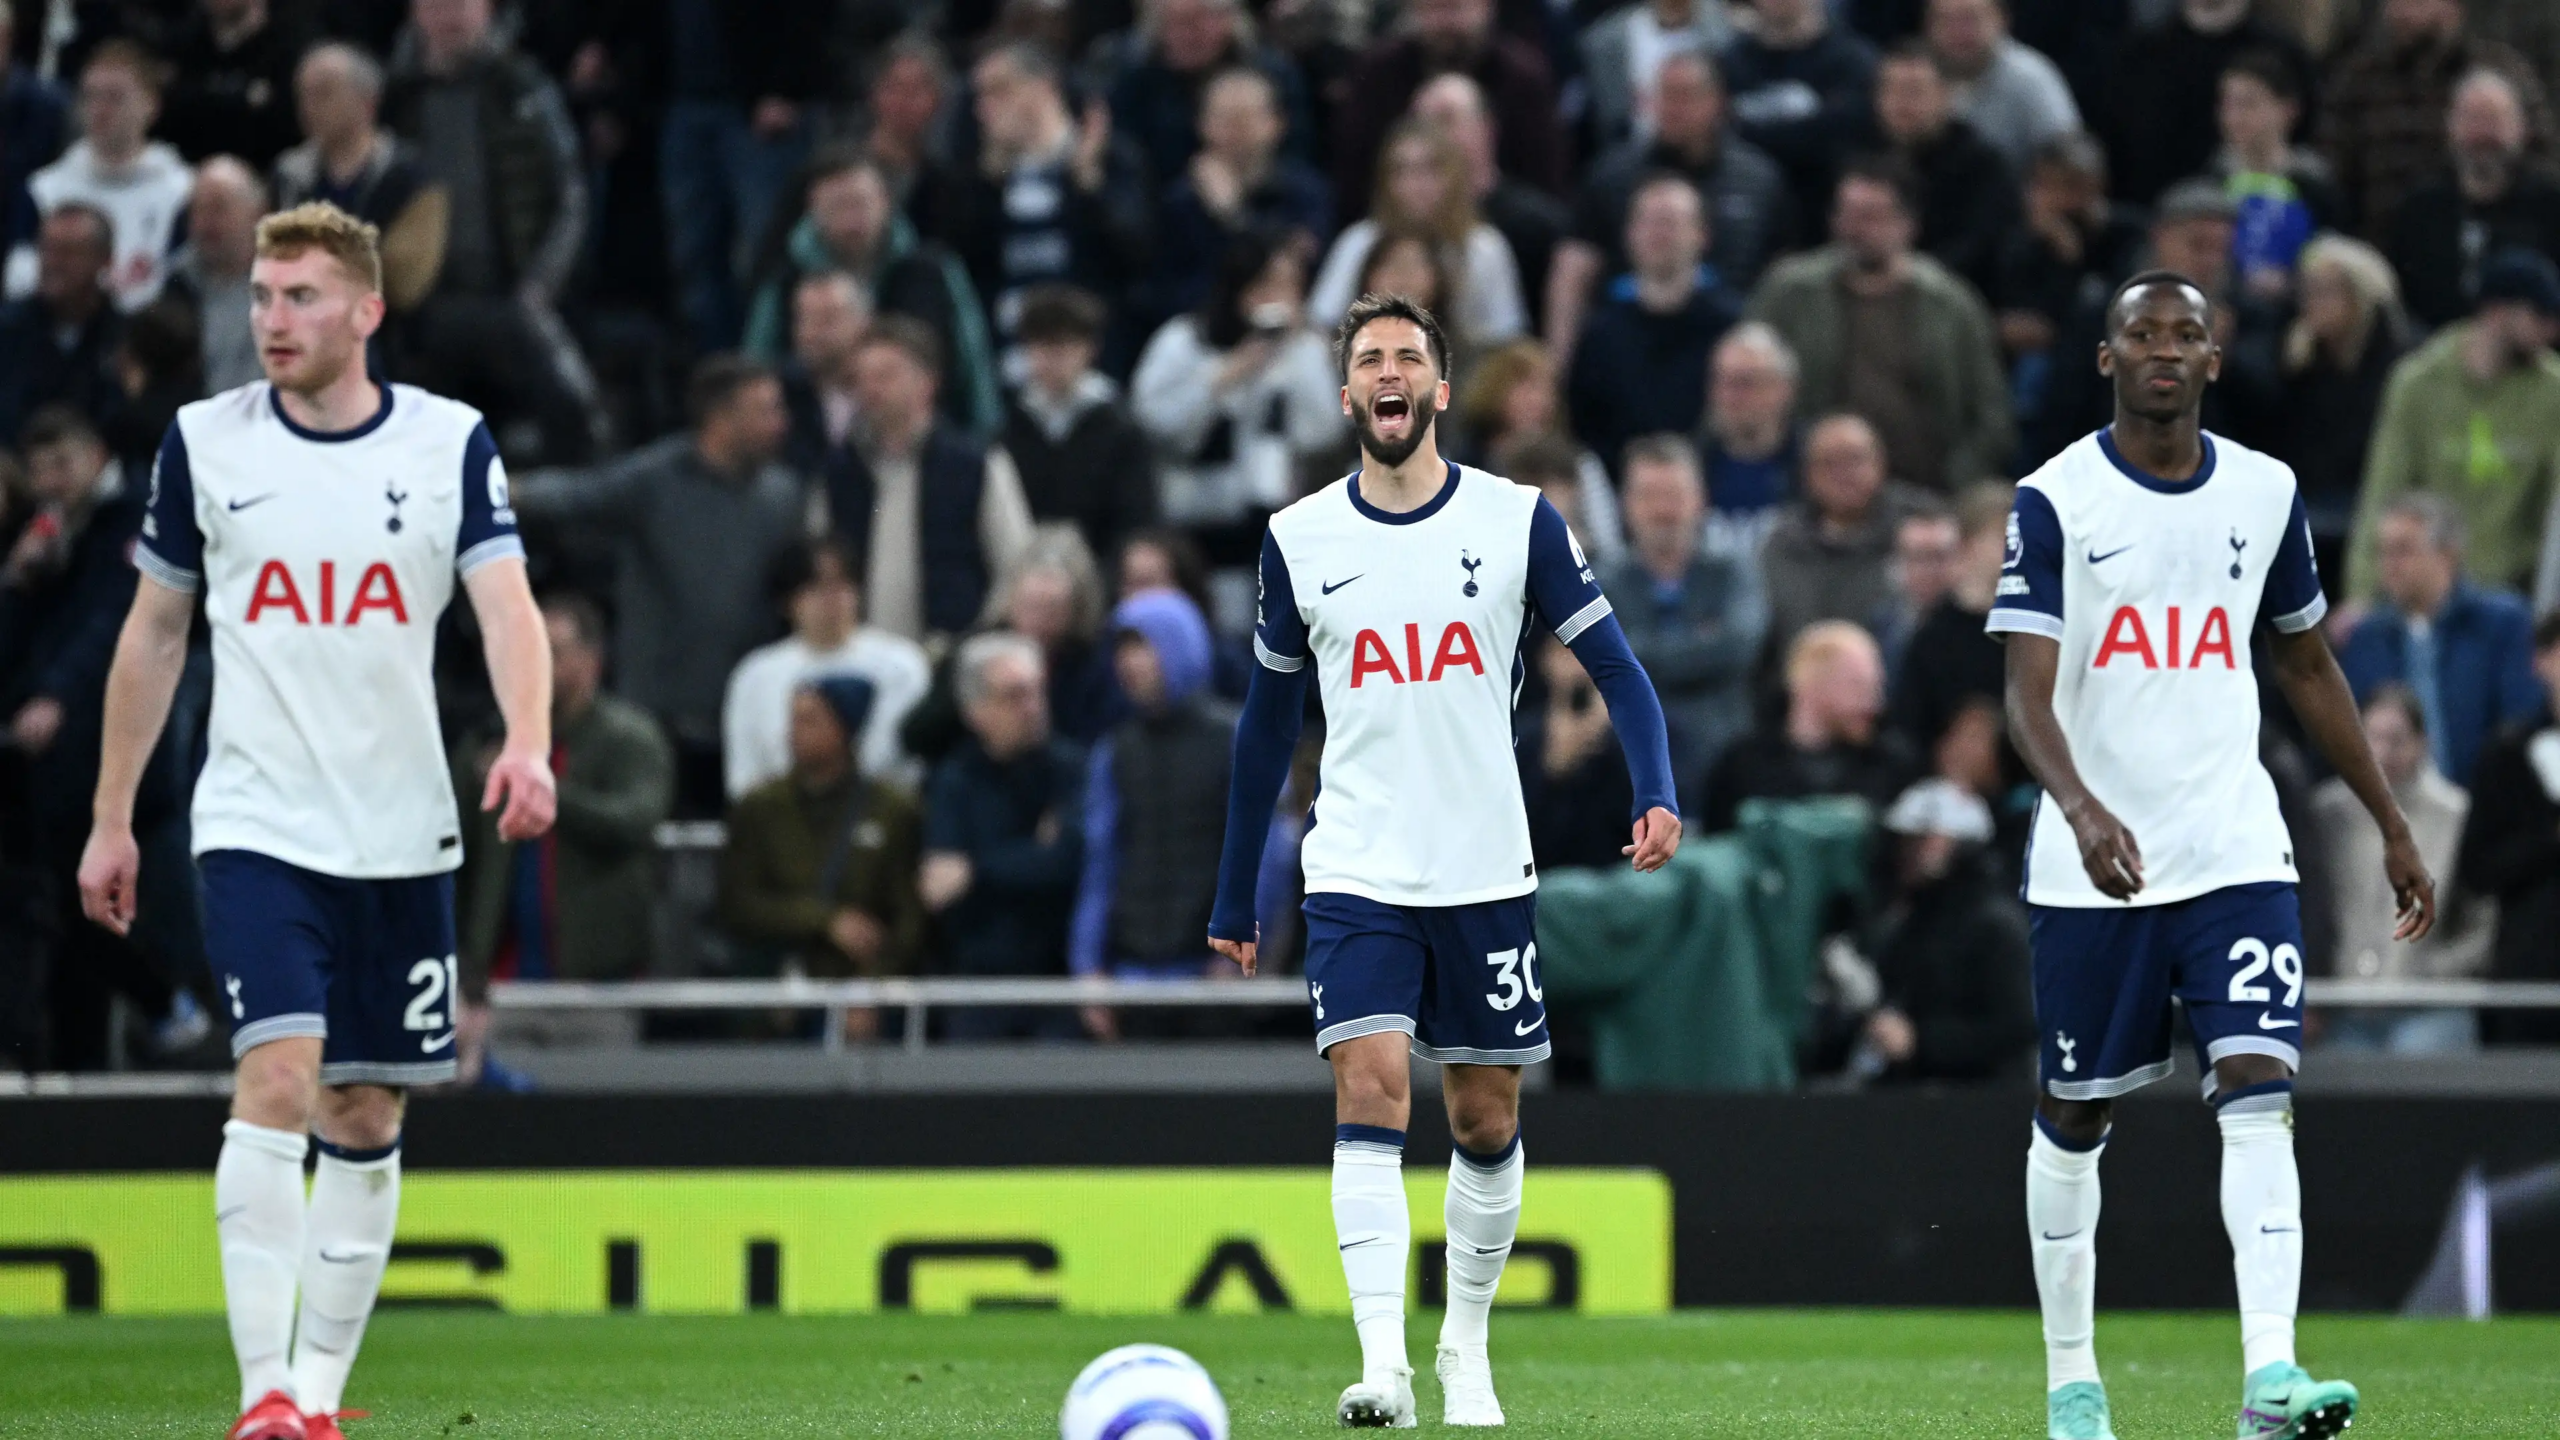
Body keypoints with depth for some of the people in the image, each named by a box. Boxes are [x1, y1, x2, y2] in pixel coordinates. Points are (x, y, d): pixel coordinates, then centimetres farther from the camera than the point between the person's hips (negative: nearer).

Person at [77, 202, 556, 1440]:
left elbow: (506, 604, -10)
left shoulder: (451, 443, 1)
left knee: (365, 1117, 7)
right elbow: (153, 635, 11)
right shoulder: (205, 443, 2)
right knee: (276, 1076, -18)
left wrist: (527, 745, -29)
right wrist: (111, 817, 10)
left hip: (402, 836, 2)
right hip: (256, 826, -2)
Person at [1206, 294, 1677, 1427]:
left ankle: (1466, 1345, 26)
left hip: (1487, 874, 1)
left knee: (1486, 1122, 8)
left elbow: (1614, 666, 1)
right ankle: (1383, 1363, -24)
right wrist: (1233, 899, 14)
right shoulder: (1299, 539, 3)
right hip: (1357, 878, -1)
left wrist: (1656, 793, -17)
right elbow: (1267, 723, 12)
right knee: (1370, 1094, -17)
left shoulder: (1517, 520, -1)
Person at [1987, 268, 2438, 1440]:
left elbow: (2308, 668, 19)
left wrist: (2392, 827, 19)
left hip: (2236, 854, 2)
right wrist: (2081, 808, -33)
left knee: (2258, 1092, -14)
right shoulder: (2054, 500, -5)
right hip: (2092, 868, -2)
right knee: (2074, 1119, 9)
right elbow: (2028, 693, -14)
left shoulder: (2264, 494, 7)